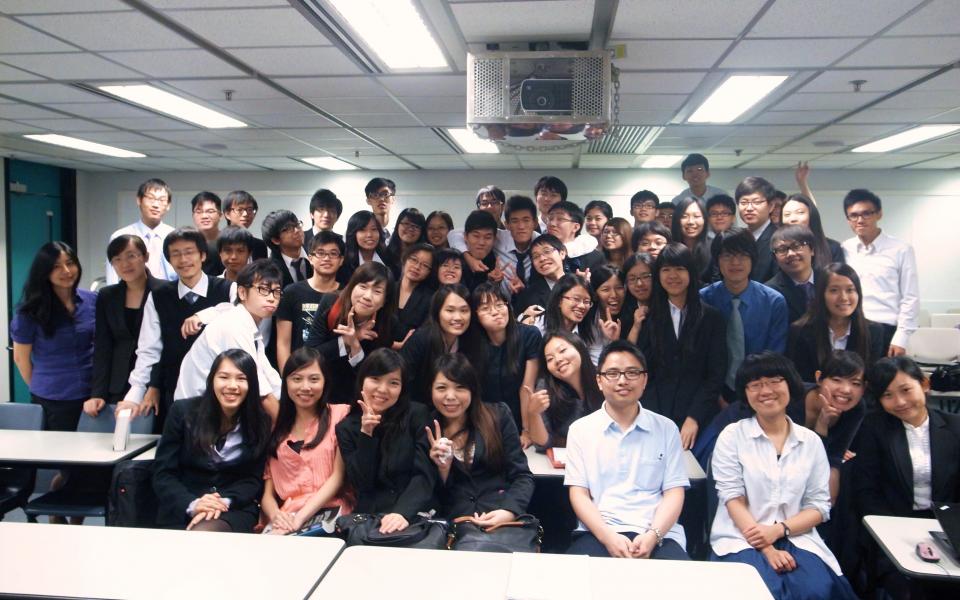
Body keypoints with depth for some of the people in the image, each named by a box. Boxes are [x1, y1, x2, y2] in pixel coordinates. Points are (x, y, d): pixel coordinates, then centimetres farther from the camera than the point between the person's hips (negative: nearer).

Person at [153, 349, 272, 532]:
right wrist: (192, 504, -18)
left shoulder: (261, 423, 0)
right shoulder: (183, 411, 0)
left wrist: (224, 502, -18)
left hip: (235, 509, 0)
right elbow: (163, 473, -1)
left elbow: (254, 480, 3)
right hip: (179, 511, 1)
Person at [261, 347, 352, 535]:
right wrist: (275, 516, -10)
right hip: (285, 518, 4)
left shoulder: (340, 414, 7)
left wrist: (299, 518, -12)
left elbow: (337, 477, -2)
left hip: (329, 513, -4)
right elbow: (267, 489, 12)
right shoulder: (276, 426, 19)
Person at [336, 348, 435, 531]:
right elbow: (361, 485, -2)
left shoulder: (417, 414, 0)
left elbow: (423, 475, -7)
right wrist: (366, 434, -12)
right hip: (370, 517, 2)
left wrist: (404, 512, -23)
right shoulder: (347, 428, 5)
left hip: (417, 515, -2)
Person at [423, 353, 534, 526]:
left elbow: (522, 476, 3)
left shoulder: (498, 416, 6)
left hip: (503, 520, 0)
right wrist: (443, 469, -11)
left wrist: (509, 511, -14)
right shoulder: (425, 430, 5)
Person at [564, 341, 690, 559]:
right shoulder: (580, 429, 10)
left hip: (658, 534, 1)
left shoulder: (666, 429, 12)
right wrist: (608, 537, -12)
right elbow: (578, 493, 4)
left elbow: (674, 492, 7)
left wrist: (652, 536, -11)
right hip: (598, 533, 0)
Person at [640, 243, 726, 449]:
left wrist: (694, 418, -10)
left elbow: (716, 374, 0)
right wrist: (651, 420, -10)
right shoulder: (649, 317, 5)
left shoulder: (711, 317, 2)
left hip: (698, 417, -1)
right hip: (657, 411, 1)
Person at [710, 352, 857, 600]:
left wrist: (778, 530, -11)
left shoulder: (811, 441, 9)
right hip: (742, 538, -2)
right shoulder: (732, 436, 2)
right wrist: (767, 550, -16)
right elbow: (733, 498, -5)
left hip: (796, 538, 3)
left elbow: (819, 506, 6)